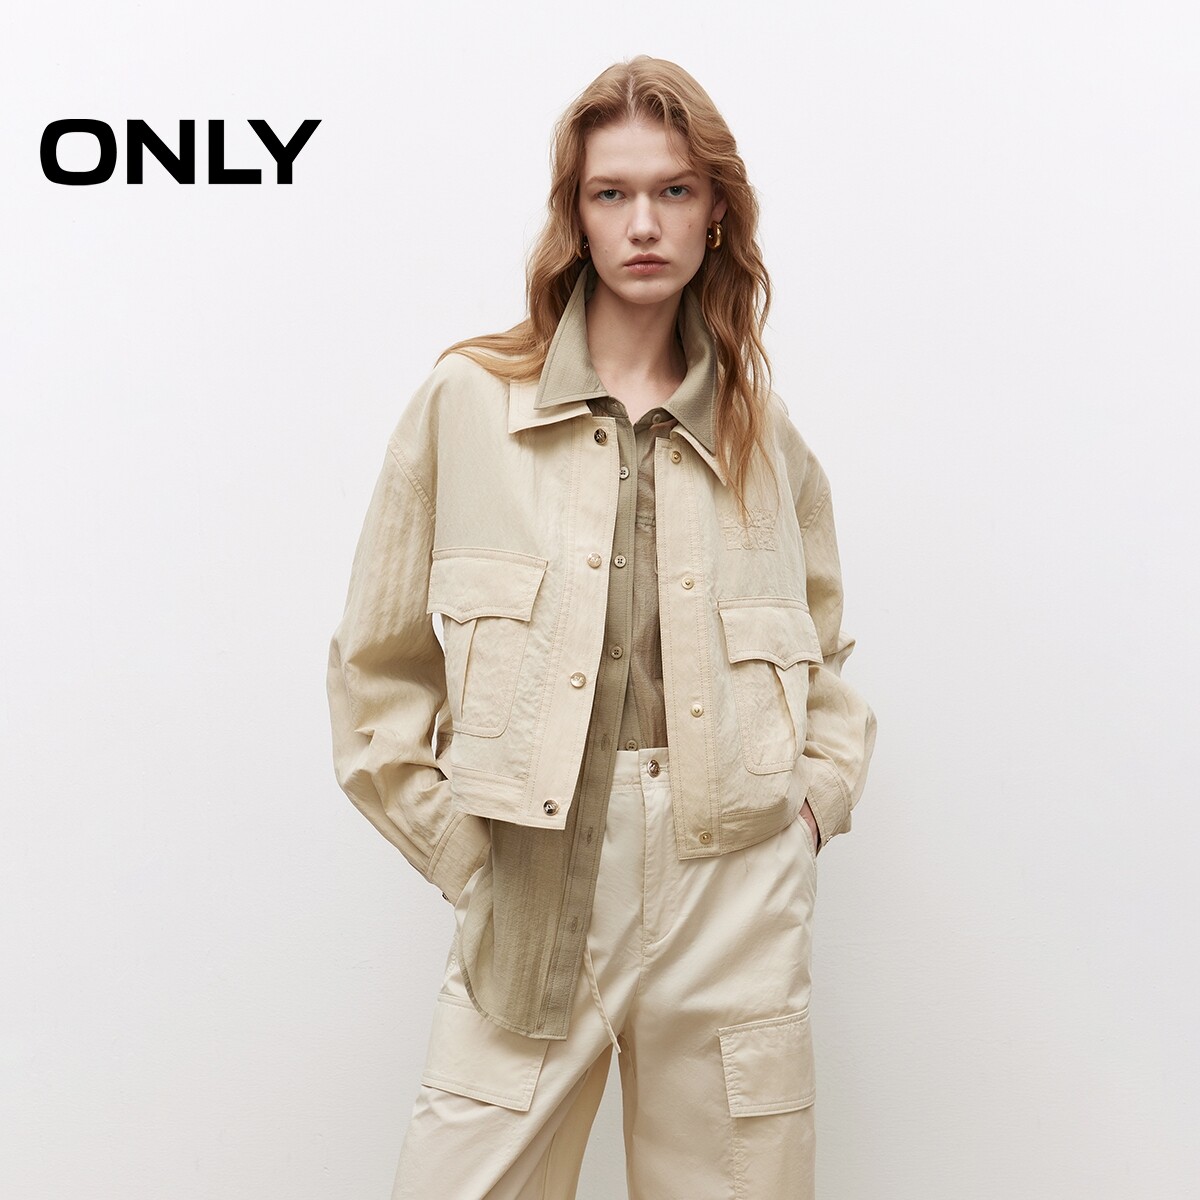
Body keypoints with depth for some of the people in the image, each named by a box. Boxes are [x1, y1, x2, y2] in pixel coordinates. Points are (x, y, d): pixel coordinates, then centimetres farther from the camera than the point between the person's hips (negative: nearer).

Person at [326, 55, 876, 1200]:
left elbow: (826, 649, 23)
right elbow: (378, 668, 5)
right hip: (531, 882, -2)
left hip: (733, 885, 2)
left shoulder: (763, 429, 10)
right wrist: (460, 841, 0)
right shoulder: (467, 400, 1)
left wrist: (817, 798, 10)